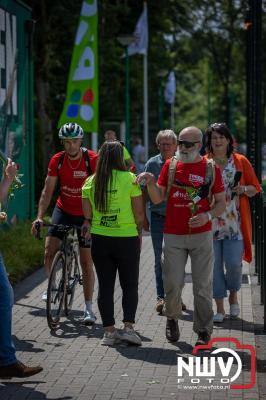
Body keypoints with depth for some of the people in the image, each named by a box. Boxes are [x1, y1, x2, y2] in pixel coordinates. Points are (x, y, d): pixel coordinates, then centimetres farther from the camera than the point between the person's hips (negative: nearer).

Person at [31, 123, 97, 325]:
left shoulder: (92, 159, -17)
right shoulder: (57, 160, -8)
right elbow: (48, 191, -5)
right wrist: (39, 216, -14)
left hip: (85, 215, -2)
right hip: (63, 211, 3)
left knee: (87, 262, 0)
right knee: (49, 252, -12)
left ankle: (89, 308, 8)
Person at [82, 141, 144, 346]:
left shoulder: (90, 182, 1)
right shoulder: (130, 179, -9)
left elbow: (87, 214, 2)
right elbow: (139, 212, -6)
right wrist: (139, 231, 9)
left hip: (99, 239, 3)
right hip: (127, 238, -3)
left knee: (105, 286, 10)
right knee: (130, 286, 10)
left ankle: (109, 331, 11)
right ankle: (129, 327, -1)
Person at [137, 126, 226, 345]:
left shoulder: (211, 168, 1)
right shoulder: (170, 165, 6)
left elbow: (221, 203, 5)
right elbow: (157, 198, 6)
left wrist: (208, 215, -14)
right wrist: (150, 183, -13)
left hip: (201, 235, -1)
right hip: (173, 235, 1)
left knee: (203, 286, 2)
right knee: (172, 284, -1)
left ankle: (204, 330, 15)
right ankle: (172, 318, 26)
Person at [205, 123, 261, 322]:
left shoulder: (240, 161, 6)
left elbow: (255, 188, 9)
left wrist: (243, 189, -10)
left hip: (234, 222, -1)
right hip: (210, 222, 1)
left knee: (233, 262, -9)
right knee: (214, 265, 0)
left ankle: (233, 295, 21)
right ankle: (220, 308, 12)